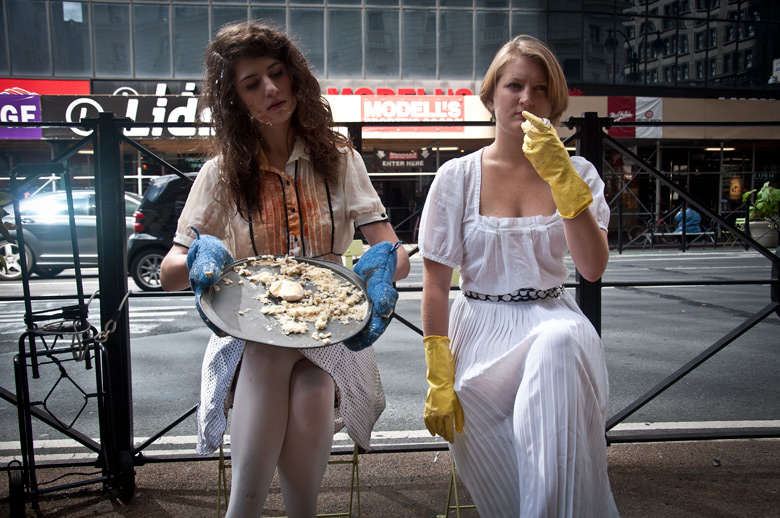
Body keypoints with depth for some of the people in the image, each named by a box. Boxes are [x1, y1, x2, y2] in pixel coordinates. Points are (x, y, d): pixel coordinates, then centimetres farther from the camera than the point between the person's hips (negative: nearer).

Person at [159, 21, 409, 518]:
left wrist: (385, 263, -30)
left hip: (328, 328, 0)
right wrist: (199, 258, -25)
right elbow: (169, 272, 0)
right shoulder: (224, 173, 4)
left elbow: (396, 253, -4)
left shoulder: (338, 159, 4)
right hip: (251, 334, 1)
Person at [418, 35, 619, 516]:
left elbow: (594, 268, -11)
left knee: (560, 345, -36)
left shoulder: (575, 172, 4)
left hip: (554, 320, 1)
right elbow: (436, 284, -3)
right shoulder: (458, 176, -1)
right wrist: (439, 379, -8)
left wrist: (560, 176, -19)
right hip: (481, 329, 0)